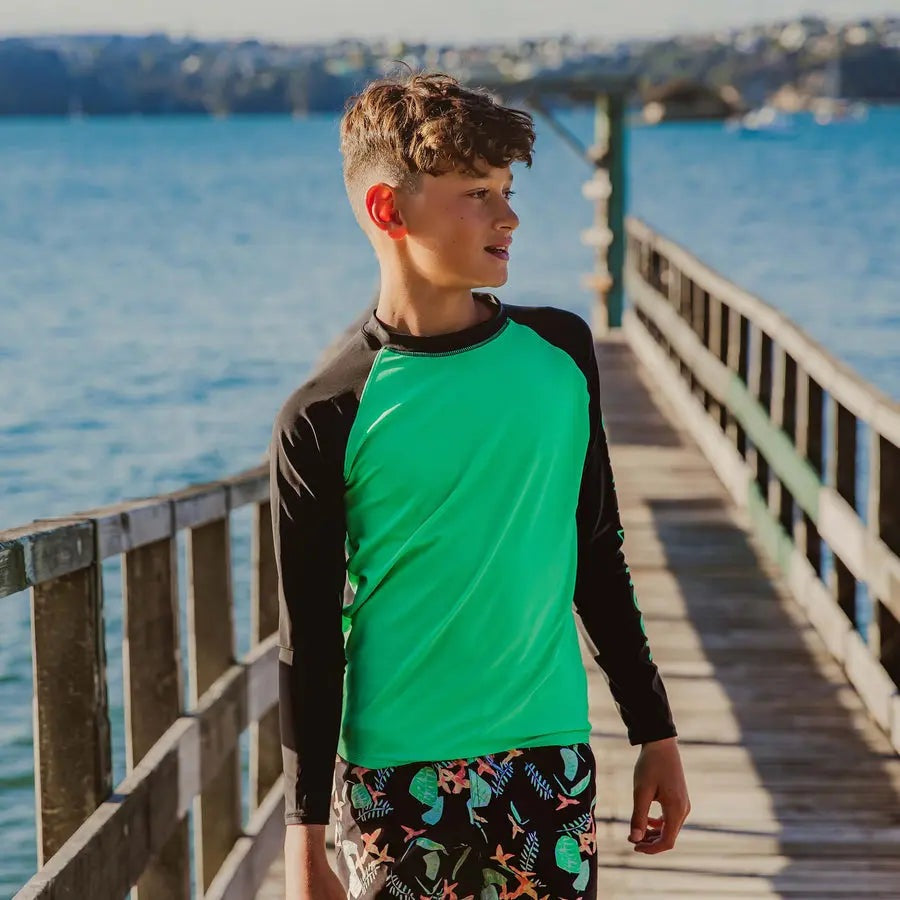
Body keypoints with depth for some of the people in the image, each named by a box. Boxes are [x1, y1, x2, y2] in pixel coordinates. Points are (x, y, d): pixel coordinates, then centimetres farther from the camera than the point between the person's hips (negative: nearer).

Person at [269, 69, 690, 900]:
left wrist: (655, 731, 13)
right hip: (395, 781, -3)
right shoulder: (326, 420, -8)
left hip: (551, 764, 3)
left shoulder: (561, 351, 3)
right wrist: (306, 832, -5)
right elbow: (308, 638, -4)